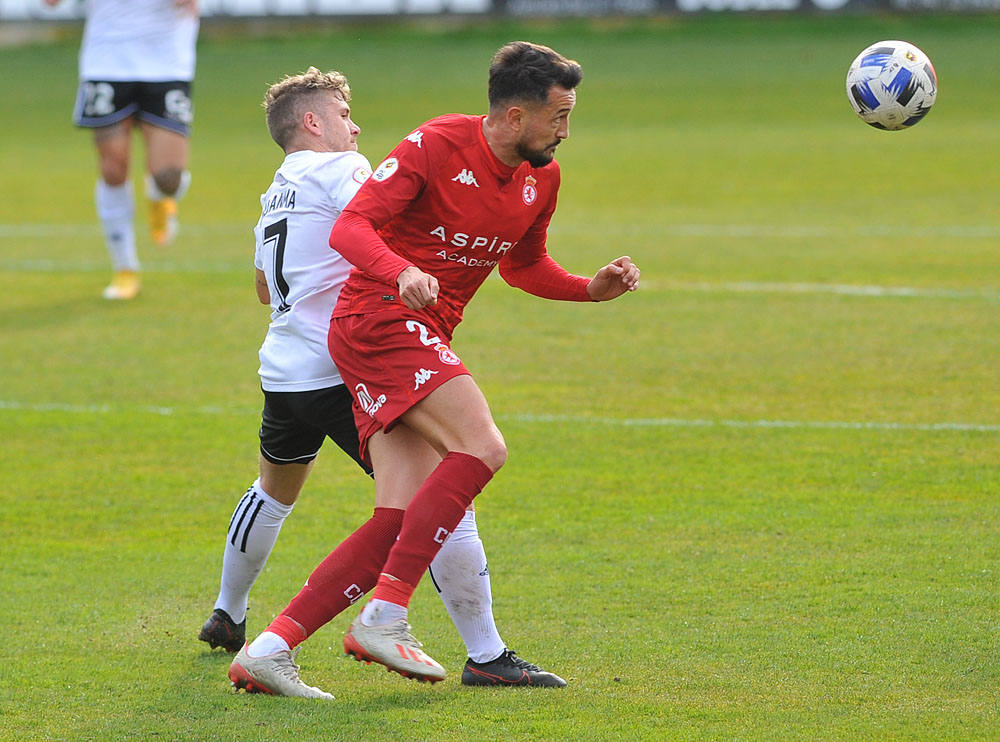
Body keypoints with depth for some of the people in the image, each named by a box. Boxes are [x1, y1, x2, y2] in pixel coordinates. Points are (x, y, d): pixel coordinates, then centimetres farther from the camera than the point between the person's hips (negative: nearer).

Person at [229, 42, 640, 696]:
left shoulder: (541, 179, 11)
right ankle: (385, 617, -25)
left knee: (403, 521, -5)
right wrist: (403, 271, -36)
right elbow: (350, 228, -17)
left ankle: (273, 642, -5)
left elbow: (524, 265, 29)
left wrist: (591, 289, 12)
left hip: (422, 337, 8)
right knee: (482, 448, -25)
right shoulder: (436, 146, -12)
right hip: (382, 319, -8)